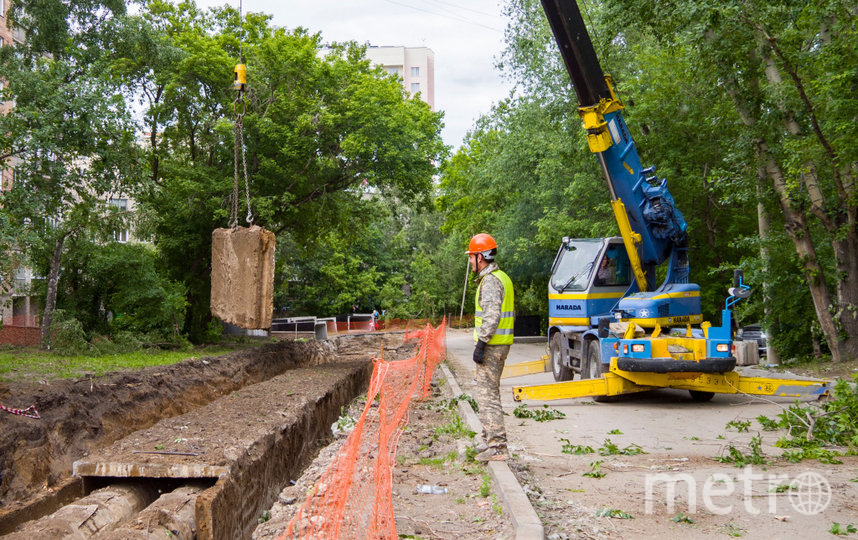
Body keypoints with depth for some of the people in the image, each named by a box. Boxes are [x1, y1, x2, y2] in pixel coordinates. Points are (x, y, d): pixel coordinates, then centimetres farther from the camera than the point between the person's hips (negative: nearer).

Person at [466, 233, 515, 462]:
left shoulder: (491, 281, -15)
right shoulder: (502, 277, 18)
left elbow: (491, 316, -23)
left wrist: (481, 344, -22)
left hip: (491, 345, -11)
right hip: (500, 344, 11)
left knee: (487, 394, -8)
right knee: (491, 392, 17)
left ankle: (497, 447, -7)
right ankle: (492, 441, 24)